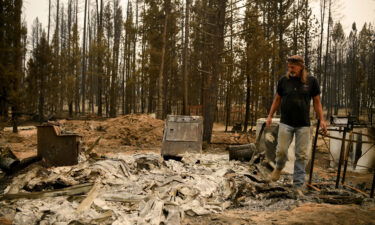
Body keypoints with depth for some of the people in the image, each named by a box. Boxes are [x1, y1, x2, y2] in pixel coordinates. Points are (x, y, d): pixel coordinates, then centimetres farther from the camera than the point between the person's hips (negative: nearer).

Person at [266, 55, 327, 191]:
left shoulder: (311, 81, -1)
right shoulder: (284, 80, 1)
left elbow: (317, 102, 5)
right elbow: (277, 99, 11)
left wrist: (321, 120, -2)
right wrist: (270, 116, 7)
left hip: (303, 124, 0)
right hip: (286, 123, 0)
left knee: (302, 155, 1)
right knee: (281, 150, -7)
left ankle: (298, 186, 11)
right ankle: (279, 168, 27)